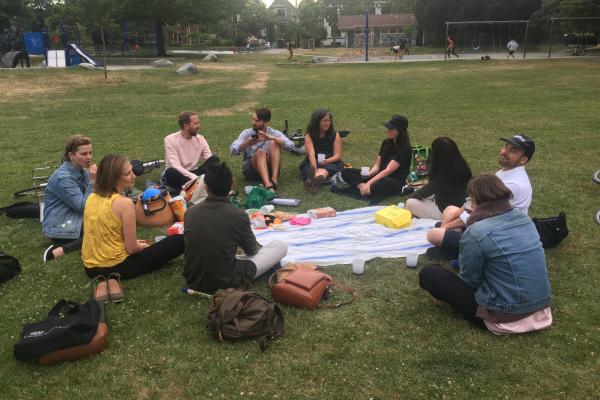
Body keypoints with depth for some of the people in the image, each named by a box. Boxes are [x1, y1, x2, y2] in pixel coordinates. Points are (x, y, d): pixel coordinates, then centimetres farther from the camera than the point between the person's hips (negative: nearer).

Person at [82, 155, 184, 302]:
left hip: (91, 266, 7)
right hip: (118, 266, -7)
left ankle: (103, 280, 7)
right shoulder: (125, 203, -20)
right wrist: (142, 246, 5)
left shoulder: (92, 198, 1)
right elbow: (132, 249, -17)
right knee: (179, 240, -1)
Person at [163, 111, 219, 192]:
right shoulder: (171, 140, -13)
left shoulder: (200, 139, 0)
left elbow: (210, 160, -4)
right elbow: (175, 166, -22)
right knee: (171, 172, -39)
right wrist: (195, 178, -35)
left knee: (215, 159, -19)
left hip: (193, 173, 4)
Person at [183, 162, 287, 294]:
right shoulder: (238, 216, -18)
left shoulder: (190, 212, -7)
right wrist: (259, 246, 27)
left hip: (193, 280, 4)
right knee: (281, 246, 3)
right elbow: (252, 250, 1)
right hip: (225, 282, -4)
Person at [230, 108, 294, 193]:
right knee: (260, 152, -30)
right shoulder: (247, 133, 1)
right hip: (251, 170, 0)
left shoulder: (274, 133, 1)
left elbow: (290, 146, -17)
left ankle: (274, 180, -35)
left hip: (269, 169, 1)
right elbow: (232, 150, -12)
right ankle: (268, 186, -51)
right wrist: (247, 144, -31)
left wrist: (271, 138, -29)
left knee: (274, 143, -21)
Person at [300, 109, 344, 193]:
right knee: (309, 168, -35)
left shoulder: (335, 135, 4)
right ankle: (318, 179, -69)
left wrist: (326, 161, -26)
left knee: (326, 169, -36)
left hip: (331, 163, -1)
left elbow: (337, 155, -4)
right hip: (311, 164, 1)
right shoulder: (309, 136, -2)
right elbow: (311, 154, -19)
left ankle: (313, 180, -68)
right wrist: (315, 170, -38)